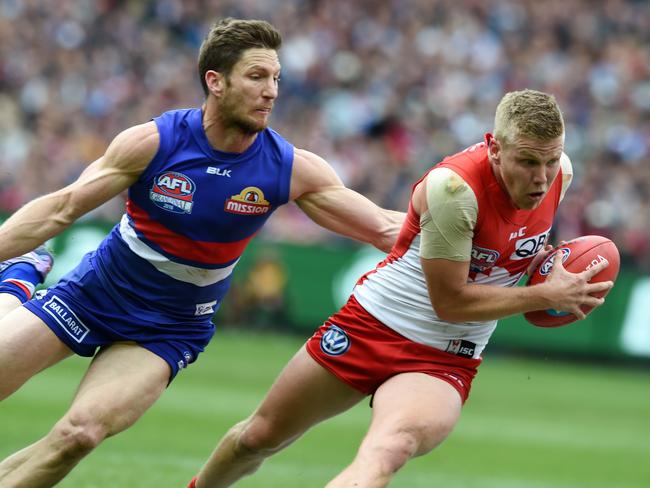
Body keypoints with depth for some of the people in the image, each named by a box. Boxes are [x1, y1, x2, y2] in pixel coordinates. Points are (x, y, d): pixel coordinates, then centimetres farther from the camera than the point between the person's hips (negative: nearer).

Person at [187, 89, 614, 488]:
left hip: (444, 362, 2)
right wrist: (548, 295, -21)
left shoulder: (560, 172, -9)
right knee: (260, 436, 16)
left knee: (387, 451, -32)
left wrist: (538, 260, -2)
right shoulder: (453, 185, -28)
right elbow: (450, 301, -22)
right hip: (373, 325, -2)